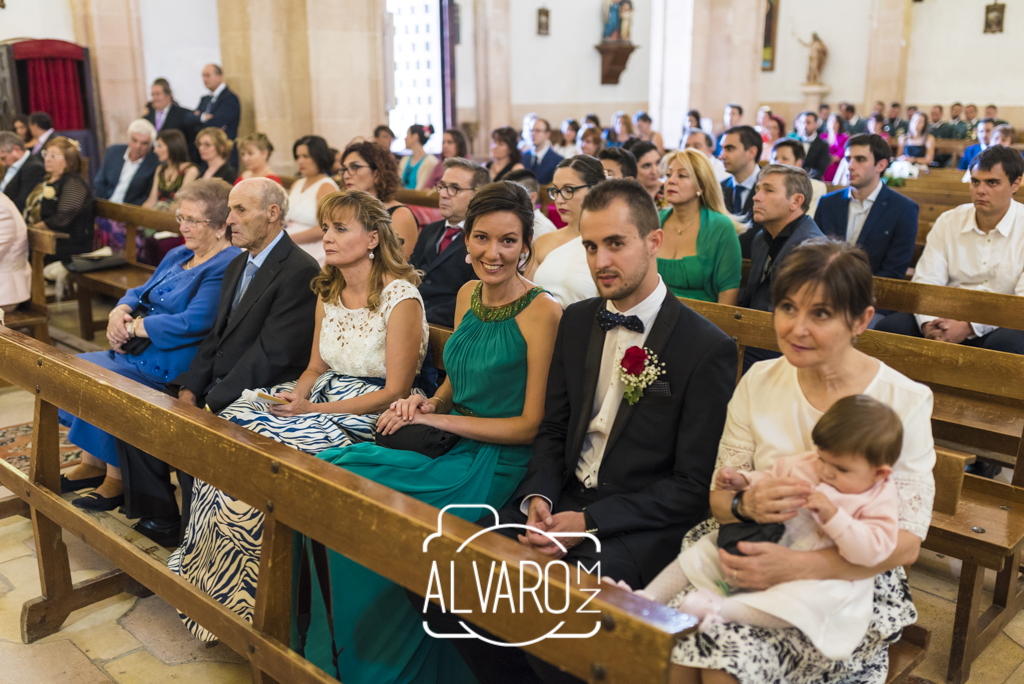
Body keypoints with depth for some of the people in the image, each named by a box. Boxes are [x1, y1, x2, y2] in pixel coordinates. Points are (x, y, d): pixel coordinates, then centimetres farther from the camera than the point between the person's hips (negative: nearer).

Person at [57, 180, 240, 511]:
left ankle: (116, 479, -4)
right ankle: (92, 464, 8)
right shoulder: (177, 256, 16)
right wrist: (119, 314, -4)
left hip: (173, 366, -10)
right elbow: (140, 293, 20)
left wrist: (133, 328, -15)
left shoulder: (227, 267, -17)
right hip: (139, 352, 10)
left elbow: (193, 323, -25)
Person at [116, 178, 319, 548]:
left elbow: (271, 355, -22)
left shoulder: (300, 271, -16)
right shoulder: (237, 265, 16)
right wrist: (189, 387, 1)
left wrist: (213, 403, -20)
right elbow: (216, 336, 16)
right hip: (215, 387, 9)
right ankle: (159, 519, 15)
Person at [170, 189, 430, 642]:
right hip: (323, 398, 8)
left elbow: (395, 392, -15)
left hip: (371, 416, -8)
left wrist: (315, 410, -18)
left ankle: (235, 598, -5)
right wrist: (299, 392, -8)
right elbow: (316, 366, 15)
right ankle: (200, 562, 0)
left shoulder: (401, 298, -15)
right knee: (227, 427, -13)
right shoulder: (328, 291, 9)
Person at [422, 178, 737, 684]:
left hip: (639, 524, -6)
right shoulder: (576, 323, 9)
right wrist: (539, 498, -6)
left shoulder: (709, 349, -11)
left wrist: (589, 522, -17)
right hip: (563, 499, 6)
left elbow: (694, 486, -10)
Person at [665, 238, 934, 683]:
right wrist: (747, 504, -20)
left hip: (852, 581, -2)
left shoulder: (904, 401, -9)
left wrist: (798, 566, -24)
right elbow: (719, 495, 4)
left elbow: (906, 542, -10)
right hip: (759, 554, 3)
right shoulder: (758, 383, 0)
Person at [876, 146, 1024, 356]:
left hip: (1001, 325, -2)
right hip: (947, 317, 3)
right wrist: (928, 323, -22)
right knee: (890, 326, -24)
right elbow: (925, 281, 0)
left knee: (1007, 343, -38)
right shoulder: (948, 221, 7)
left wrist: (969, 327, -24)